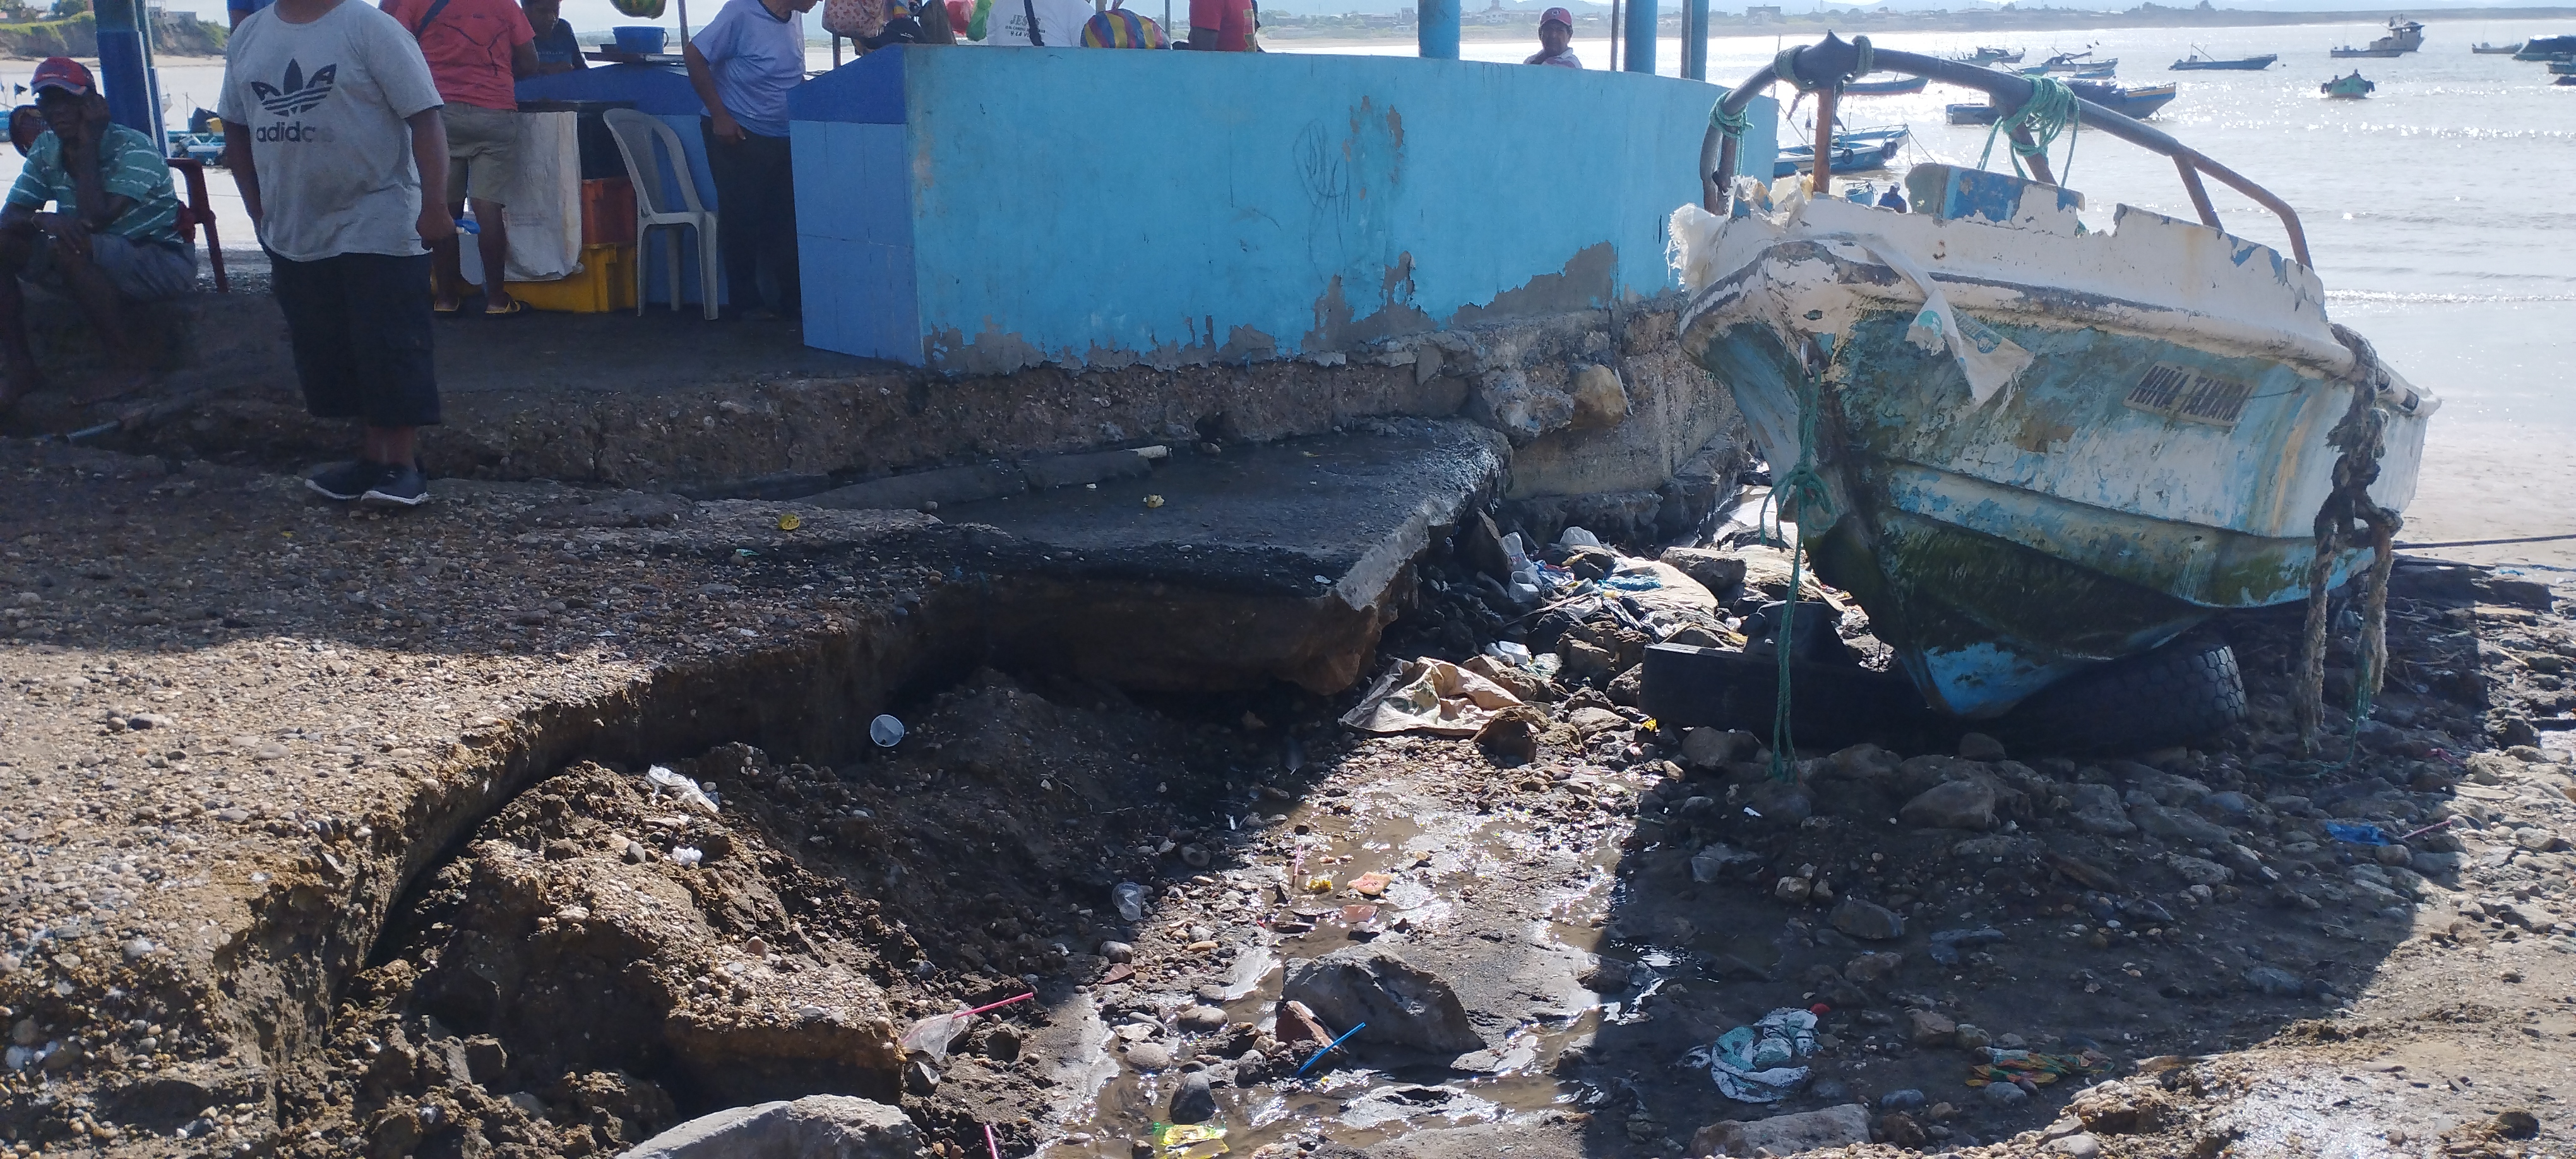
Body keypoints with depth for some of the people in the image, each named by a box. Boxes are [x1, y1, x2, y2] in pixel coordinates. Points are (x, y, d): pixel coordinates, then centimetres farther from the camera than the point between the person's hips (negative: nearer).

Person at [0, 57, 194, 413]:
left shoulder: (133, 148, -19)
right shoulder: (45, 150, 3)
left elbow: (95, 218, -30)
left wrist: (87, 145, -23)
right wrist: (44, 219, -27)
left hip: (162, 261, -7)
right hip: (94, 267, 7)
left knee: (67, 248, -34)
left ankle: (129, 366, -23)